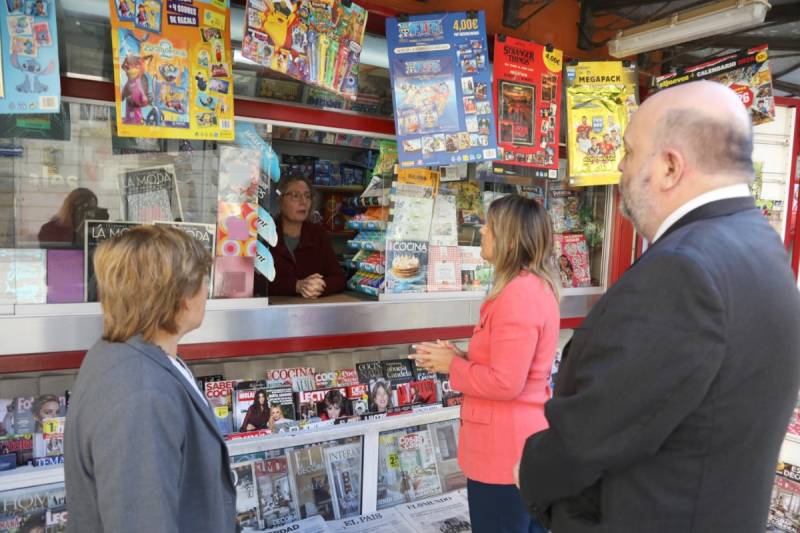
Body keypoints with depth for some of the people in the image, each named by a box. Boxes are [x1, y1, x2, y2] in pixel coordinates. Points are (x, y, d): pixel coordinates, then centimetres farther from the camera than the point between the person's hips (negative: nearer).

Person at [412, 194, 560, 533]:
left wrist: (452, 366, -11)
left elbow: (505, 382, -25)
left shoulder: (517, 295, -23)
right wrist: (461, 357, 5)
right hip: (525, 440, 10)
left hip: (505, 448, -10)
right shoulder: (537, 286, 10)